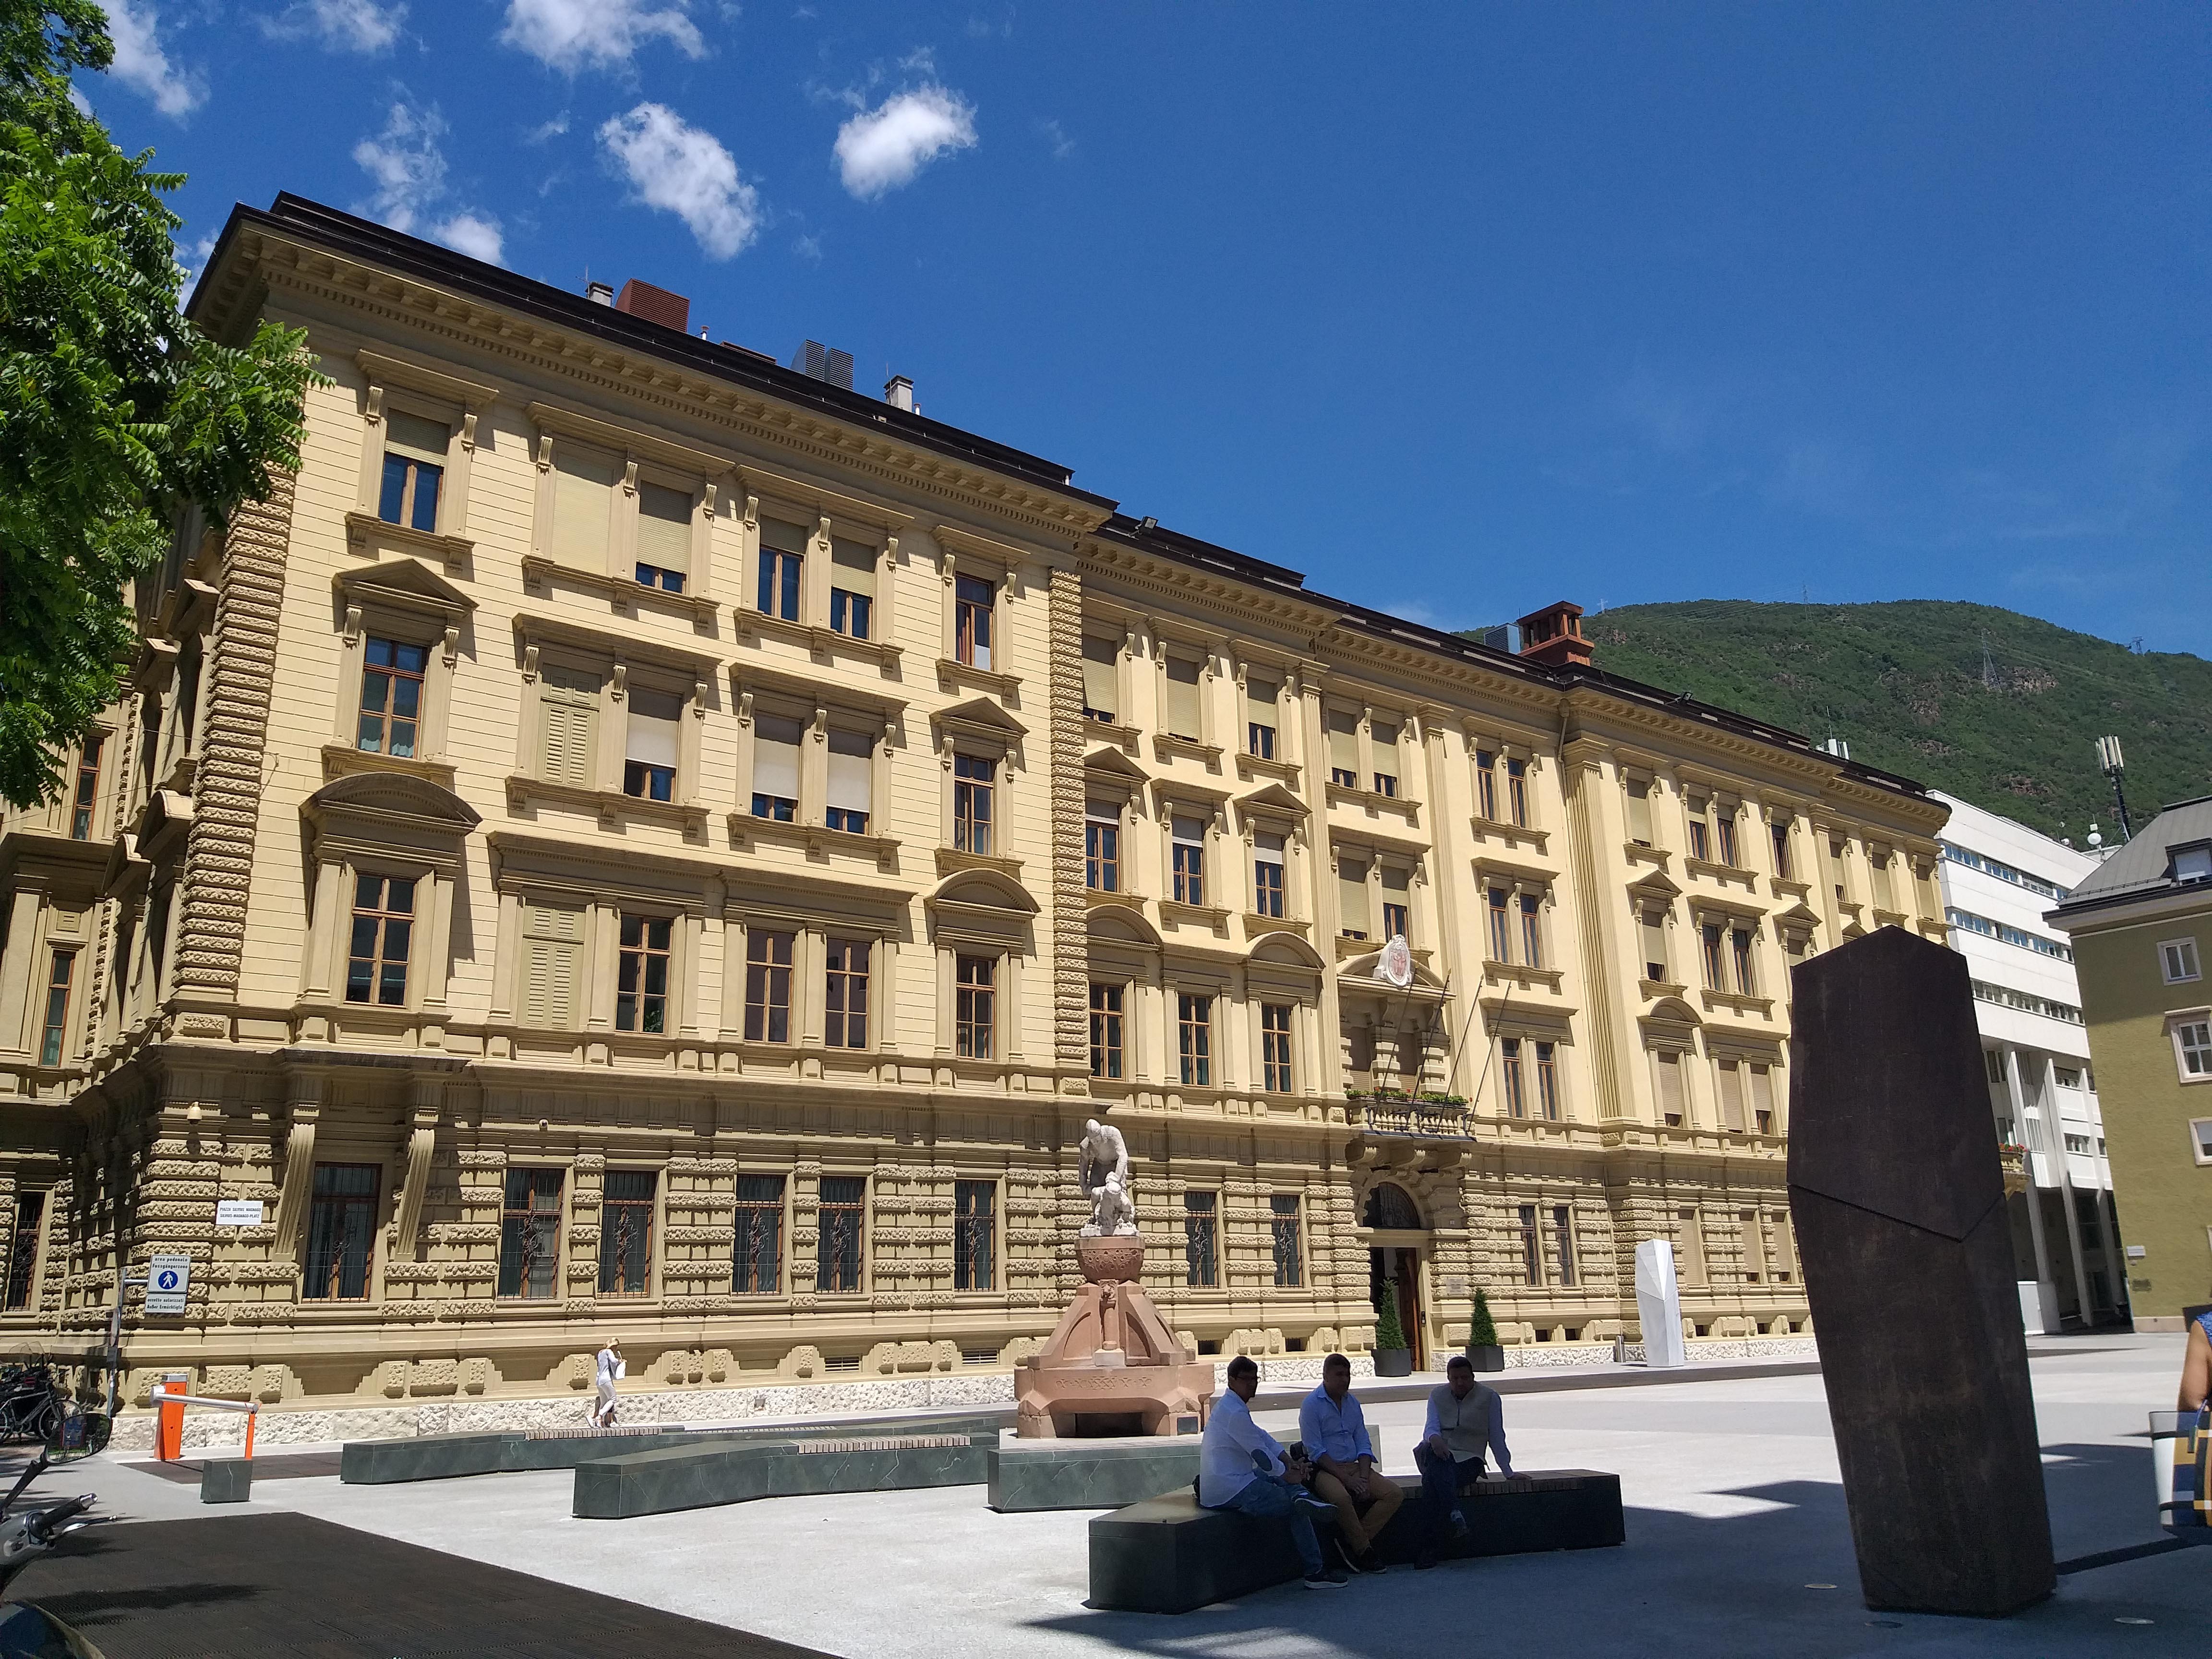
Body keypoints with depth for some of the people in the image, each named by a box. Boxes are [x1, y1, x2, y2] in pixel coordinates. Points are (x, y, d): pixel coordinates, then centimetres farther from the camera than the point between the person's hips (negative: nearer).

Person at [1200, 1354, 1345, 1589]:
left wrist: (1290, 1462, 10)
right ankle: (1315, 1573, 0)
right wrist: (1288, 1475, 0)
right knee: (1297, 1510, -2)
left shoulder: (1227, 1405, 14)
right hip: (1232, 1492, -10)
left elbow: (1262, 1436, 18)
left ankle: (1300, 1495, -11)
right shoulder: (1234, 1413, -19)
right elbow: (1260, 1453, -15)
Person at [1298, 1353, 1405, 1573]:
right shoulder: (1311, 1404, -7)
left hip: (1354, 1466, 7)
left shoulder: (1353, 1402, 13)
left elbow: (1364, 1445, 11)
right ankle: (1364, 1550, -14)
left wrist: (1363, 1478, -7)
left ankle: (1351, 1542, -11)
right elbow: (1315, 1451, -13)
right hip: (1324, 1470, -7)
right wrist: (1346, 1478, -19)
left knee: (1395, 1494, -13)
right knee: (1341, 1497, -38)